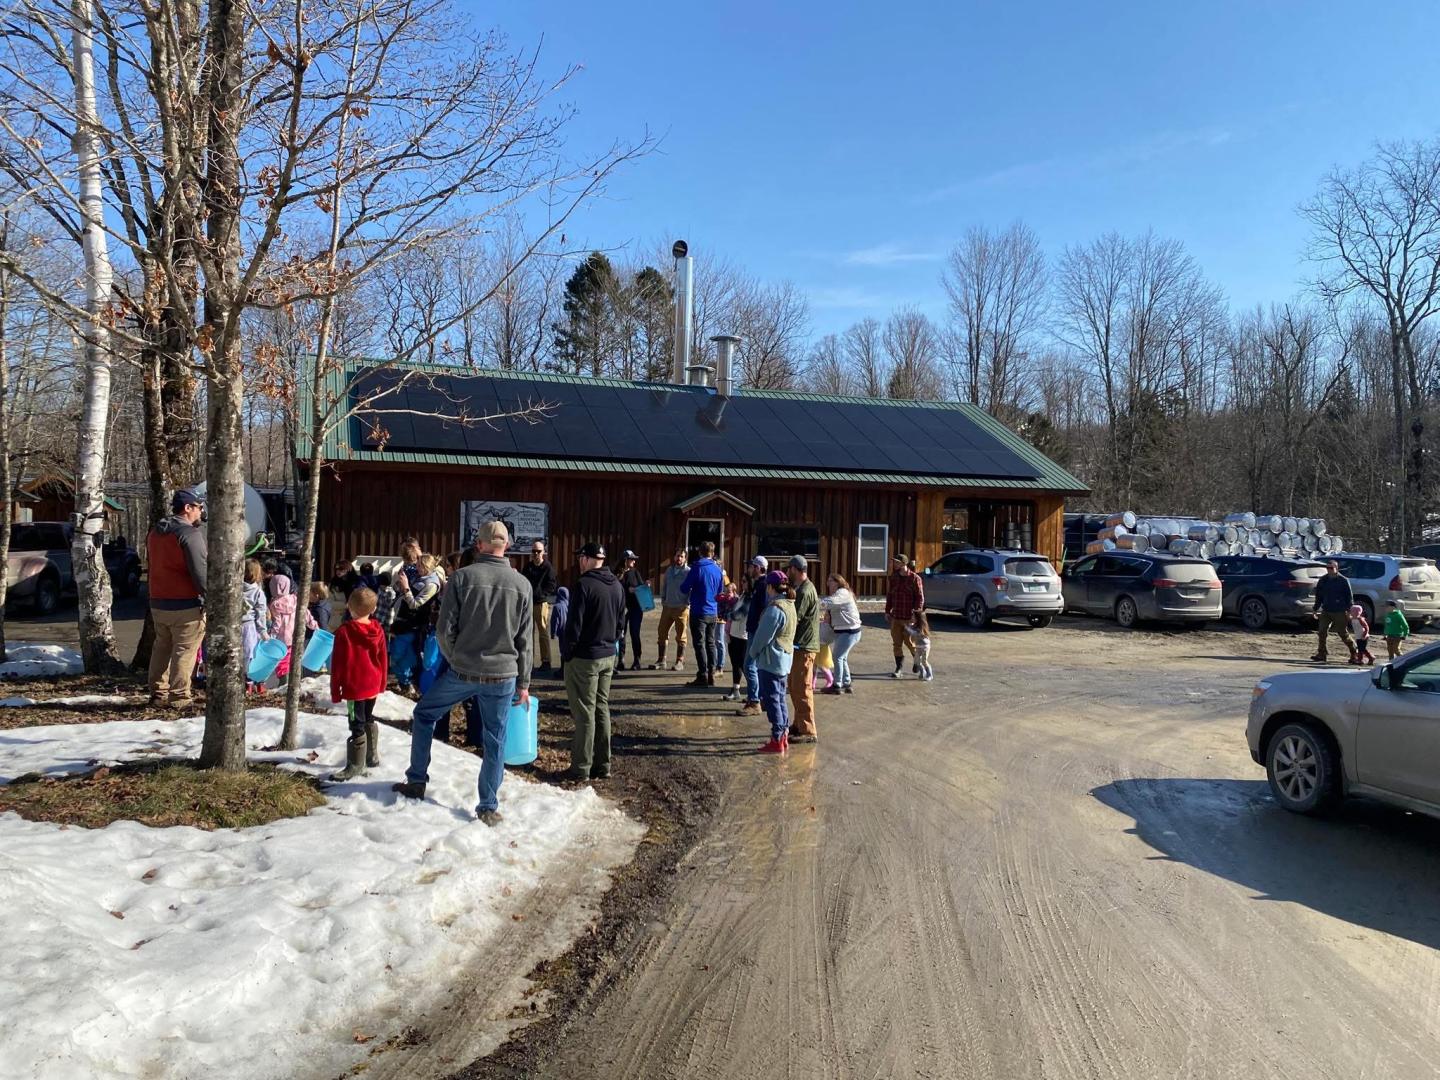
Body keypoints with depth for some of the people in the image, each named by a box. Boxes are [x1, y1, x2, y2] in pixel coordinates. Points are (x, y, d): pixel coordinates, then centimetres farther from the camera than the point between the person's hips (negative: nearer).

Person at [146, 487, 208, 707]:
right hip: (186, 605, -8)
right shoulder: (190, 533, -14)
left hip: (158, 603, 8)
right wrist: (210, 598, -14)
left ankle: (158, 693, 21)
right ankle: (178, 697, -3)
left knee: (161, 648, 16)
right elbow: (200, 571, -19)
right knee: (184, 651, -3)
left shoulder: (155, 533, 14)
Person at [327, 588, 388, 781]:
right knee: (369, 719, 21)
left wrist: (335, 691, -3)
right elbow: (384, 659, 8)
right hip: (373, 686, 6)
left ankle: (355, 766, 3)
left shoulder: (344, 631, -16)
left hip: (354, 687, -6)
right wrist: (382, 684, 20)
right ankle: (373, 757, 31)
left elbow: (337, 664, -12)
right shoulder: (378, 630, -1)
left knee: (357, 726, -2)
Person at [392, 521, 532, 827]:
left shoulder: (463, 577, -8)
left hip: (462, 672, -1)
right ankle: (488, 808, 14)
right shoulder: (522, 584, -2)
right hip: (503, 676, 1)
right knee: (494, 741, 10)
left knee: (424, 713, 22)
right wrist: (523, 683, 10)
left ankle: (416, 781, 27)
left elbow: (444, 629, -7)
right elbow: (525, 640, 2)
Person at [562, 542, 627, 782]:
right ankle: (602, 766, 18)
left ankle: (581, 768, 5)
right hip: (608, 656, 7)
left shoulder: (585, 585, -17)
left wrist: (566, 652, -5)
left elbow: (574, 624, -16)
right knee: (602, 710, 13)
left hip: (584, 658, -7)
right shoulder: (617, 586, 7)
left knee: (584, 712, -1)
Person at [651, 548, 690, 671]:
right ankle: (661, 660, 17)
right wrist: (663, 600, 9)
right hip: (667, 607, 6)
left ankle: (680, 662, 9)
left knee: (680, 636, 2)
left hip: (681, 608, -6)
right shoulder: (669, 570, 10)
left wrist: (688, 604, -14)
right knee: (662, 632, 8)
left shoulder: (688, 572, -7)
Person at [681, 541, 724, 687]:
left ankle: (703, 676, -4)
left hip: (699, 612, -5)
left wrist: (690, 590, 11)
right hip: (713, 612, 5)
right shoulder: (718, 570, 4)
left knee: (700, 644, -2)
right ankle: (711, 675, 15)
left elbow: (684, 588, -9)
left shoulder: (697, 568, -13)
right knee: (710, 643, 13)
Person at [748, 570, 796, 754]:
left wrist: (753, 652, -1)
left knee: (771, 699, -1)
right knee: (780, 698, 17)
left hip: (771, 661, -9)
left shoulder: (775, 609, -21)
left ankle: (777, 740, 3)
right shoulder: (789, 605, 8)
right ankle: (784, 735, 23)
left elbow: (763, 635, -18)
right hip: (785, 659, 9)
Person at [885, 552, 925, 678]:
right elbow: (889, 595, 14)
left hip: (909, 617, -5)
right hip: (895, 616, 5)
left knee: (909, 641, 5)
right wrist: (887, 611, 11)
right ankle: (898, 669, 11)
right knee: (896, 643, 4)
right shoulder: (893, 578, 8)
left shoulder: (914, 578, -9)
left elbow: (920, 597, -10)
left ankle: (916, 658, 35)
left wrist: (917, 613, -17)